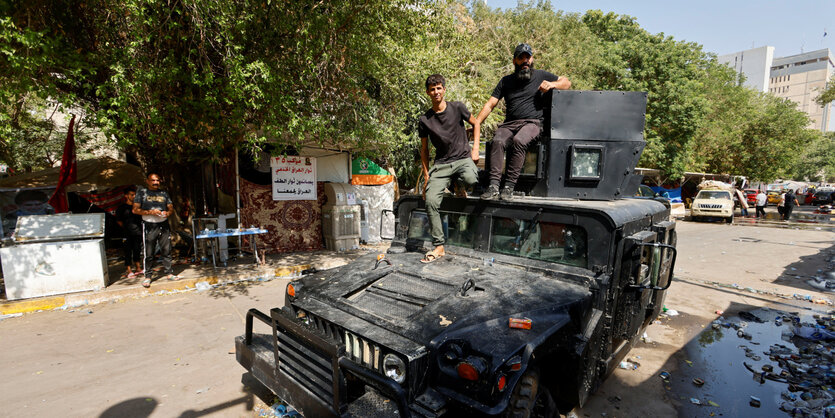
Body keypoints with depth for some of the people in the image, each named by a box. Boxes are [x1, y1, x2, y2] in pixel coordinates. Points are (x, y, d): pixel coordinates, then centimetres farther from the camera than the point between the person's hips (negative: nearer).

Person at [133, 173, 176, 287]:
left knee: (166, 250, 5)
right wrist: (150, 212, -15)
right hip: (149, 226, -3)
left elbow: (171, 207, 15)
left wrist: (168, 212, -7)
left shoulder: (164, 193, 13)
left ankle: (168, 273, 14)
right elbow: (135, 210, -1)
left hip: (164, 225, 3)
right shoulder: (142, 192, 4)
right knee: (149, 253, 0)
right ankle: (148, 276, 9)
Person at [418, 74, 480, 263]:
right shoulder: (424, 120, 6)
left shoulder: (457, 107, 3)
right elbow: (424, 149, 13)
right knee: (431, 201, -17)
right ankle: (438, 247, -7)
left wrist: (475, 149, 3)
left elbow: (475, 124, 17)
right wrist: (426, 177, 8)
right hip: (441, 164, 2)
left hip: (463, 158, -1)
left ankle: (459, 184, 5)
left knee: (470, 179, -37)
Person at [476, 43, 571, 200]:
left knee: (518, 140, -35)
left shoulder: (541, 75, 17)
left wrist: (552, 84, 0)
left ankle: (509, 186, -33)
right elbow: (490, 104, 13)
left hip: (532, 122, -2)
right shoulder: (506, 81, 21)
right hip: (509, 124, 2)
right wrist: (475, 124, -1)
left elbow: (567, 82, 23)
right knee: (498, 141, -31)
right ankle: (493, 185, -36)